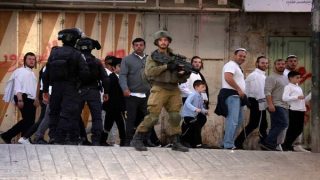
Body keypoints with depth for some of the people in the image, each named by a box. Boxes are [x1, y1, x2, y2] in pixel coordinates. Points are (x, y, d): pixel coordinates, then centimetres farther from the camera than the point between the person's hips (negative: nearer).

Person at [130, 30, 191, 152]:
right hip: (159, 89, -4)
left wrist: (185, 73, -7)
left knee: (175, 117, 2)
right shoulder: (153, 57, 7)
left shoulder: (174, 58, 18)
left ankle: (176, 142, 10)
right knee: (153, 117, -9)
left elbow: (181, 80, 16)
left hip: (174, 90, 5)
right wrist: (166, 66, -15)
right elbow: (149, 71, -12)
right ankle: (137, 140, 0)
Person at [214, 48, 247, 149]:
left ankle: (229, 142, 19)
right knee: (233, 121, -16)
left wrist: (240, 92, 14)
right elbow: (228, 78, -26)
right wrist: (239, 90, -21)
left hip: (237, 96, 11)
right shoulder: (231, 65, -10)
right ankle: (228, 146, -17)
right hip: (231, 95, -11)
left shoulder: (237, 67, 24)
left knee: (238, 120, 15)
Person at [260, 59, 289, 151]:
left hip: (284, 106, 9)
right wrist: (270, 104, -25)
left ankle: (271, 145, 8)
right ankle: (267, 143, -16)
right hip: (276, 106, -9)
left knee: (276, 127, 7)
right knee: (283, 124, -17)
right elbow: (267, 92, -16)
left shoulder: (285, 78, 21)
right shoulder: (271, 77, -7)